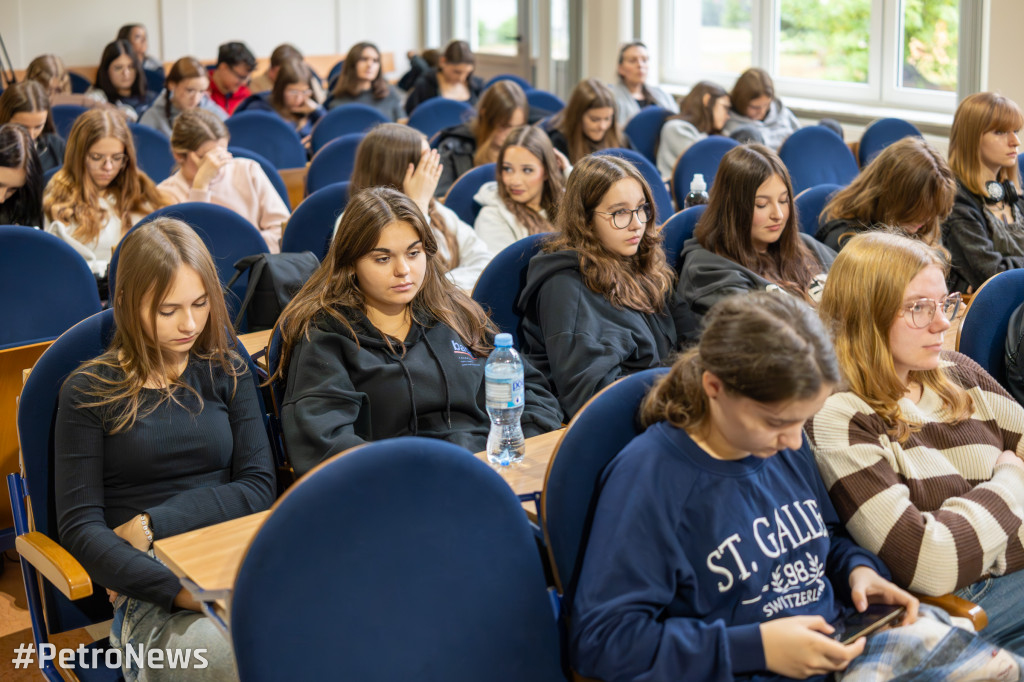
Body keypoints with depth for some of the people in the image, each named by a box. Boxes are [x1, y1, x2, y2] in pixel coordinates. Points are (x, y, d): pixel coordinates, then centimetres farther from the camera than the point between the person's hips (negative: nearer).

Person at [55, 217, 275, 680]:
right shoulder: (89, 392, 4)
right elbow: (80, 526, -2)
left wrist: (151, 524, -7)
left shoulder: (225, 372, 14)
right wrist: (179, 590, -18)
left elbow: (258, 486, 7)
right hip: (149, 588, -3)